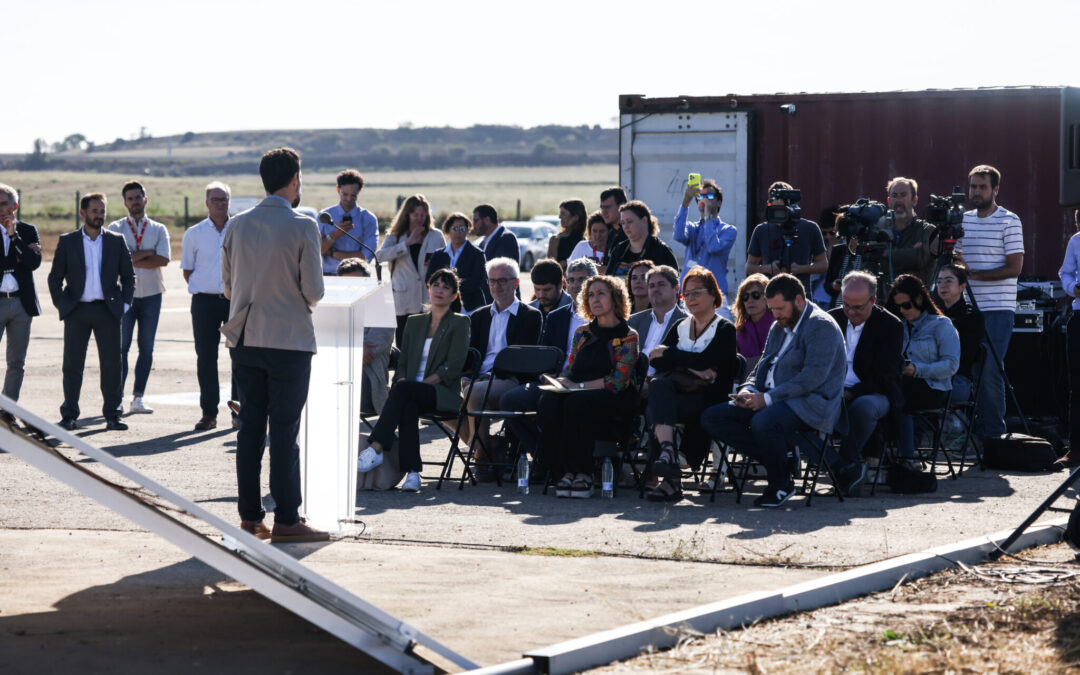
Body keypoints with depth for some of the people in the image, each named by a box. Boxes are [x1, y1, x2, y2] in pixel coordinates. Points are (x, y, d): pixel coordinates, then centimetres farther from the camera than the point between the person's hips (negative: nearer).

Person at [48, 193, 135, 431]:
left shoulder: (116, 241, 8)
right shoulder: (67, 242, 5)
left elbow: (129, 275, 11)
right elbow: (55, 277, 8)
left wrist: (124, 303, 2)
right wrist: (61, 304, -1)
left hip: (107, 311, 1)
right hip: (77, 310, -1)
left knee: (112, 365, 0)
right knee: (72, 365, 2)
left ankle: (112, 415, 6)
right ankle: (69, 416, 8)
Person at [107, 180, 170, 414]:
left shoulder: (159, 229, 10)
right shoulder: (116, 228, 6)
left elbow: (163, 259, -6)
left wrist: (133, 260, -9)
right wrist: (148, 253, -7)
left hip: (151, 294, 2)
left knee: (147, 348, 3)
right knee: (121, 346, -6)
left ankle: (138, 398, 8)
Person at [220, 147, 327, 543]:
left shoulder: (237, 225, 4)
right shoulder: (303, 227, -11)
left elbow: (227, 286, 10)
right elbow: (314, 291, -10)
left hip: (245, 339, 5)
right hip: (288, 339, -5)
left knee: (250, 426, 9)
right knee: (284, 430, -2)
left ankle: (249, 515, 11)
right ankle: (286, 520, -1)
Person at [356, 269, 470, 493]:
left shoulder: (459, 323, 6)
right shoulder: (414, 322, 22)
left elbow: (453, 367, -5)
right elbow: (402, 363, 18)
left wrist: (418, 384, -13)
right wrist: (402, 381, -6)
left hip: (443, 393, -3)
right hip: (414, 395, 3)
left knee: (403, 390, -34)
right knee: (408, 407, -34)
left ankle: (376, 449, -42)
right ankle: (412, 472, -43)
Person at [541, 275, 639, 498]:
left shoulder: (628, 336, 5)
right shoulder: (582, 333, 22)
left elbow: (618, 382, -6)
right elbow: (568, 373, 20)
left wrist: (579, 386, -11)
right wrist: (561, 382, -5)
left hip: (614, 401, -4)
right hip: (578, 394, 4)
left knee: (577, 402, -37)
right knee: (549, 400, -30)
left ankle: (581, 473, -30)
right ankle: (565, 470, -31)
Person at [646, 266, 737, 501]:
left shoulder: (725, 329, 5)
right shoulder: (681, 326, 21)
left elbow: (706, 361, -14)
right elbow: (655, 361, 5)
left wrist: (668, 353, -8)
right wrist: (691, 368, -10)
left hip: (708, 398, -4)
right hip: (678, 391, 4)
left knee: (655, 409, -30)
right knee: (658, 384, -32)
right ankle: (667, 451, -49)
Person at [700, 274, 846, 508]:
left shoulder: (822, 326, -10)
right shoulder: (779, 328, 19)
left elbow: (814, 377, -19)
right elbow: (763, 366, 24)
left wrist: (768, 398, -21)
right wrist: (749, 390, 0)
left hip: (810, 405, -9)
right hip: (770, 401, 9)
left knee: (763, 422, -39)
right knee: (711, 418, -5)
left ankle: (781, 484, -14)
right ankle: (777, 458, -9)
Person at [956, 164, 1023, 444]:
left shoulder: (1009, 221, -3)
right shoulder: (963, 220, 15)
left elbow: (1014, 267, -10)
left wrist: (973, 274, -14)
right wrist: (957, 262, -2)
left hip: (997, 308, -6)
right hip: (967, 306, 6)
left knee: (990, 371, -10)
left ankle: (993, 436, -4)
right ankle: (972, 432, 8)